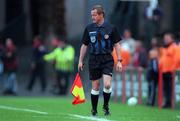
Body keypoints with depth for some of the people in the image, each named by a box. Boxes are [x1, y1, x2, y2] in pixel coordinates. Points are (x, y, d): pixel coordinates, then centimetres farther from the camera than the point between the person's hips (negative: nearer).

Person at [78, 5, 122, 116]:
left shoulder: (111, 28, -2)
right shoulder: (89, 28, 4)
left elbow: (117, 45, 2)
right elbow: (84, 45, 11)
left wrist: (119, 61, -4)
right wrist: (80, 61, 9)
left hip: (107, 59, -2)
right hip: (94, 60, 2)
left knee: (107, 85, -15)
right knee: (95, 86, 3)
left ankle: (106, 105, 8)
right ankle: (94, 110, 16)